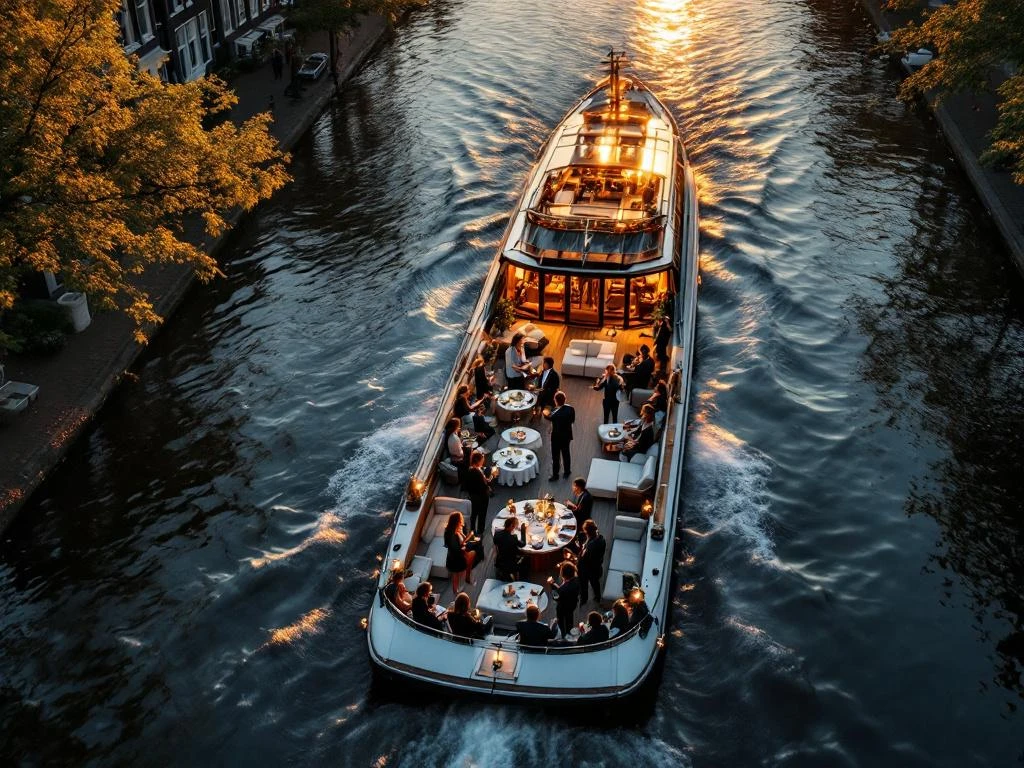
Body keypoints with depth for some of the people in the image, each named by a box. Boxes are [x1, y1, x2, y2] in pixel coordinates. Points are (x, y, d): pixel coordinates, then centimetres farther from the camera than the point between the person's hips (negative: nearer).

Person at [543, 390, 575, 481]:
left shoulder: (555, 414, -32)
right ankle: (567, 472, 41)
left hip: (557, 438, -5)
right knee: (566, 454, 24)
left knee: (556, 457, 14)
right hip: (567, 436, 5)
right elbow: (572, 420, -2)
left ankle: (555, 475, 29)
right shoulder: (571, 409, -16)